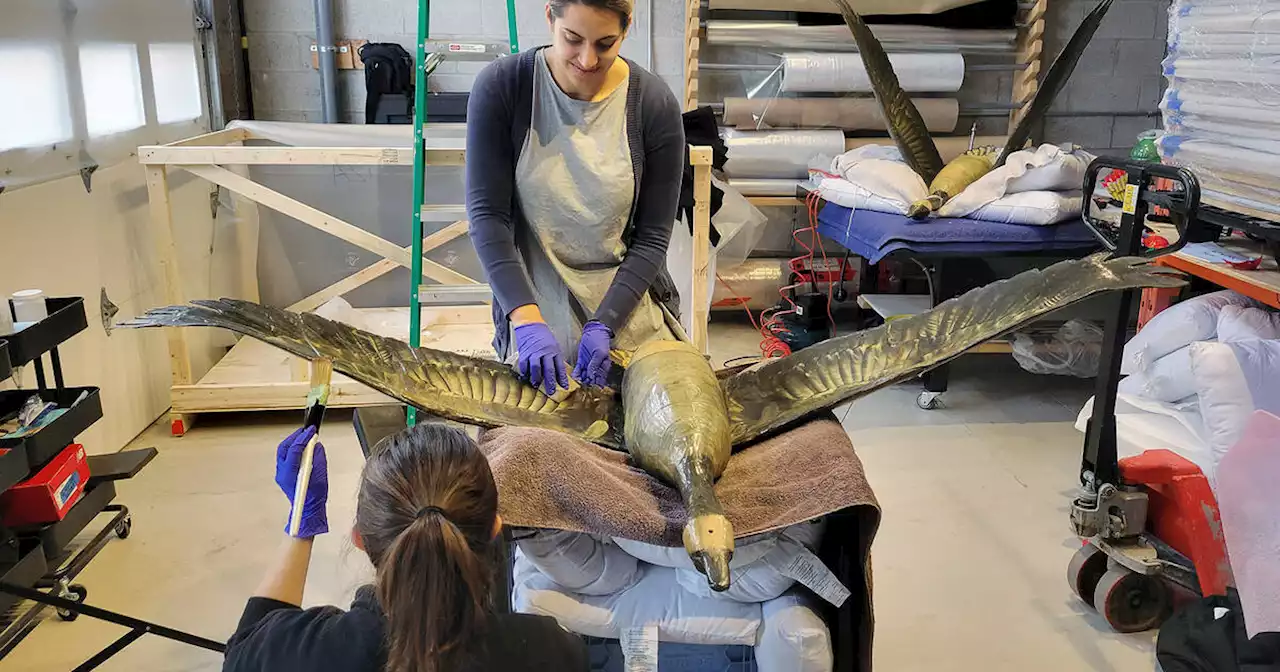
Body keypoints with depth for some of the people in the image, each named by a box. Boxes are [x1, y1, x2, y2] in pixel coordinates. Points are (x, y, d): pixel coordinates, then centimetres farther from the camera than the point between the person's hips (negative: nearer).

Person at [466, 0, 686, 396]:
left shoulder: (654, 104, -9)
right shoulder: (500, 86, -10)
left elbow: (652, 238, -5)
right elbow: (487, 215, -13)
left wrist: (603, 325, -16)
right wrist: (527, 320, -23)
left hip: (628, 303, 1)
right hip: (530, 302, -1)